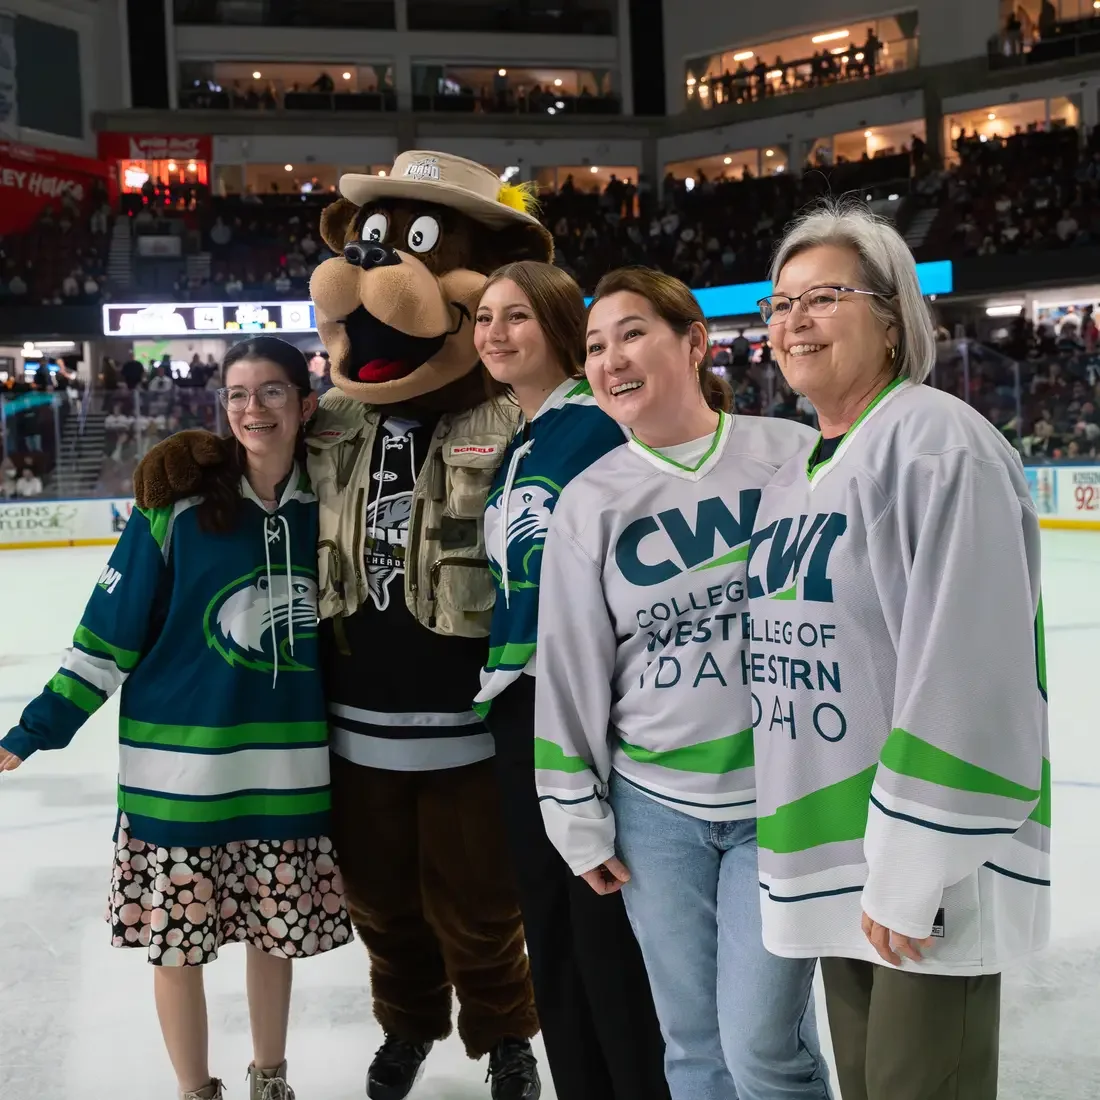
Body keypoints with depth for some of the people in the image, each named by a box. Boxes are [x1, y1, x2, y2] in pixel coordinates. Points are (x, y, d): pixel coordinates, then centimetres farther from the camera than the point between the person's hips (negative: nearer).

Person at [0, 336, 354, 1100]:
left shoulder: (326, 508, 0)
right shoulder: (177, 506, -10)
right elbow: (109, 635, -6)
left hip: (290, 770, 3)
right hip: (181, 769, -2)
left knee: (275, 935, 15)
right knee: (178, 943, 8)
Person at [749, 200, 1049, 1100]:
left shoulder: (937, 441, -16)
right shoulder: (794, 475, 12)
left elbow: (965, 675, -23)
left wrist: (913, 867, -22)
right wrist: (811, 850, 19)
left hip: (930, 863, -8)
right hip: (836, 857, 8)